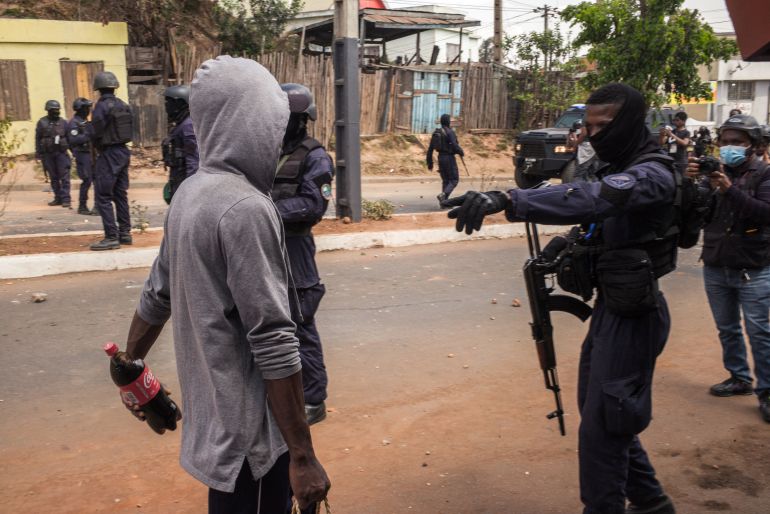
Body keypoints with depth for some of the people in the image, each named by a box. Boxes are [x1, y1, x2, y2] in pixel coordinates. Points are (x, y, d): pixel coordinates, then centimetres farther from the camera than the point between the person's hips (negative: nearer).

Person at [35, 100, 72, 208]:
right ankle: (58, 198, 16)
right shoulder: (42, 122, 2)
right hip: (48, 154, 1)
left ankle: (66, 199, -6)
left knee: (64, 177, -7)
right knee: (53, 177, 8)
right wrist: (38, 154, -1)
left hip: (61, 153, -1)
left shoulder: (63, 122, 4)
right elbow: (38, 139, 3)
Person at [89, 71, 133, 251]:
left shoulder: (102, 106, -15)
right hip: (123, 152, 8)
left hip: (108, 155, -8)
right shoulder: (123, 105, 7)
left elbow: (96, 133, -14)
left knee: (103, 197, -4)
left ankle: (112, 237, -6)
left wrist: (97, 147, 6)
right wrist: (117, 141, 12)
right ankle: (125, 233, 19)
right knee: (120, 194, 15)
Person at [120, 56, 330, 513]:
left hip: (212, 406, 9)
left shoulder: (189, 193, 5)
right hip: (249, 425, -8)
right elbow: (274, 343, -25)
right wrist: (302, 456, -22)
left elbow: (157, 295, 15)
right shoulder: (245, 209, -23)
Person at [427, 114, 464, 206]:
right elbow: (455, 145, -21)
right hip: (449, 158, -7)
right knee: (454, 180, 2)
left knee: (445, 180, 15)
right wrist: (461, 152, -1)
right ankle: (443, 195, -20)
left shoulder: (436, 133, 8)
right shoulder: (450, 132, -12)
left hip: (441, 158, 7)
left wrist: (430, 162, 14)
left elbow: (430, 149, 8)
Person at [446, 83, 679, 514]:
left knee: (601, 428, -4)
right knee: (599, 412, 20)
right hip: (611, 308, 10)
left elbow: (590, 199, -40)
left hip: (633, 316, -10)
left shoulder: (653, 175, -21)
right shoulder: (619, 168, 12)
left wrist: (506, 199, -52)